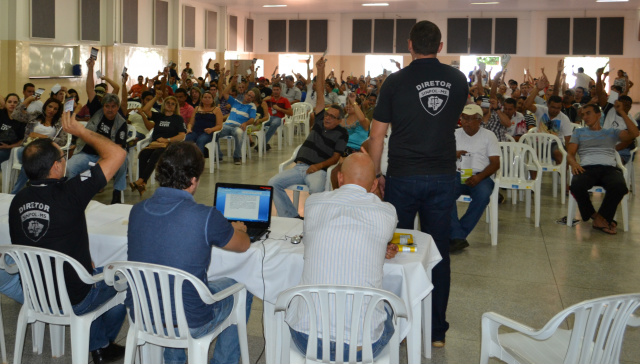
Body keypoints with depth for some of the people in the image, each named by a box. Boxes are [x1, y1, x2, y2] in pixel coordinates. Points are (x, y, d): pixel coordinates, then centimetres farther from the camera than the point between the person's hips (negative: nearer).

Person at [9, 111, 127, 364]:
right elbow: (117, 154, -23)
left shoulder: (17, 201, -7)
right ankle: (103, 342, 41)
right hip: (73, 301, -6)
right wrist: (81, 131, -10)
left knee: (97, 274, 31)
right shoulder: (68, 193, -26)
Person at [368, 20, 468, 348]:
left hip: (403, 177, -2)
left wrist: (377, 174, 5)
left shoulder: (396, 81, -7)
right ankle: (437, 329, 17)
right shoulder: (458, 80, 1)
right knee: (439, 252, 9)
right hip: (443, 176, 2)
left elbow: (377, 136, -4)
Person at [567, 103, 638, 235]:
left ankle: (601, 219, -15)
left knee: (619, 186, -37)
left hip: (609, 168, 0)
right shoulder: (579, 132, 27)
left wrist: (622, 112, 7)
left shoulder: (612, 133, 25)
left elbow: (634, 133, 9)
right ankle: (596, 216, -12)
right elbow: (570, 153, 16)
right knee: (576, 185, -37)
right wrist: (573, 163, -9)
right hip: (587, 168, 0)